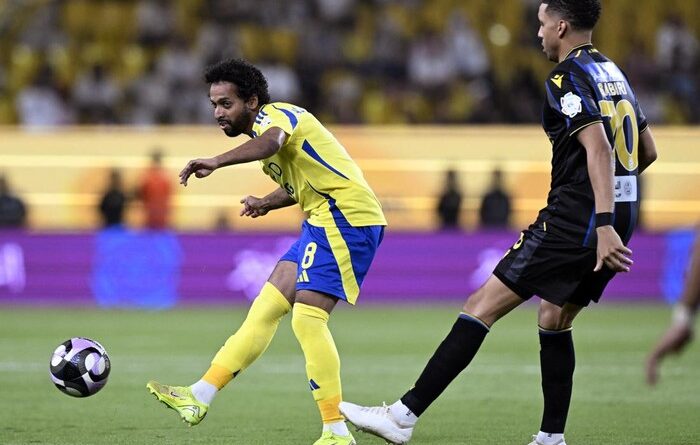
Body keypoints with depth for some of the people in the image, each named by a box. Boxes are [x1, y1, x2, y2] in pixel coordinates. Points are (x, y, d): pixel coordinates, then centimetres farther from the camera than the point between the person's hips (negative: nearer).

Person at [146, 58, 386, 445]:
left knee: (307, 318, -16)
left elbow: (270, 142, -38)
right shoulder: (270, 124, 18)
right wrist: (267, 203, 17)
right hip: (322, 221, 10)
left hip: (345, 216, -10)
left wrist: (217, 162, -52)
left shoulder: (273, 114, -11)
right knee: (267, 307, 7)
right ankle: (200, 398, 9)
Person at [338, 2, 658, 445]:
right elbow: (648, 151, 23)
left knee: (482, 306, -9)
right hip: (622, 215, 9)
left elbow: (598, 147, -22)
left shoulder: (568, 76, -9)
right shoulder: (613, 72, 18)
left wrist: (603, 225, -28)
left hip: (574, 220, -9)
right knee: (554, 320, 21)